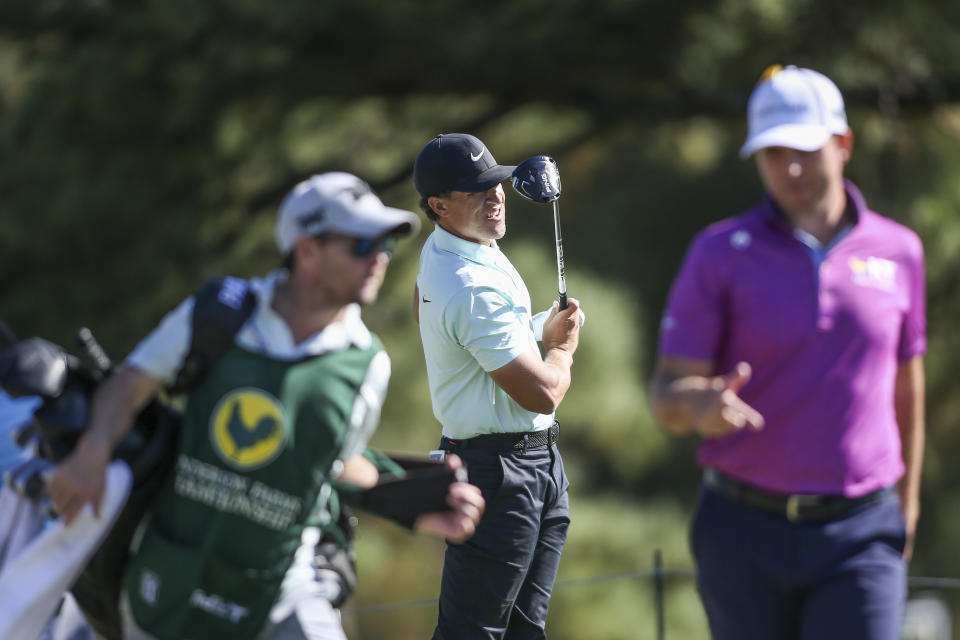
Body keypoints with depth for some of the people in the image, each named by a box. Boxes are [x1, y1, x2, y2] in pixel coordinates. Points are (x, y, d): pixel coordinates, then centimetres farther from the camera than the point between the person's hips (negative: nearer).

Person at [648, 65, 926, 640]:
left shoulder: (897, 251, 5)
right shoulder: (720, 254, -1)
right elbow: (666, 396, -5)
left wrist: (907, 503, 24)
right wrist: (699, 404, -29)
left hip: (859, 534, 0)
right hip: (746, 531, 0)